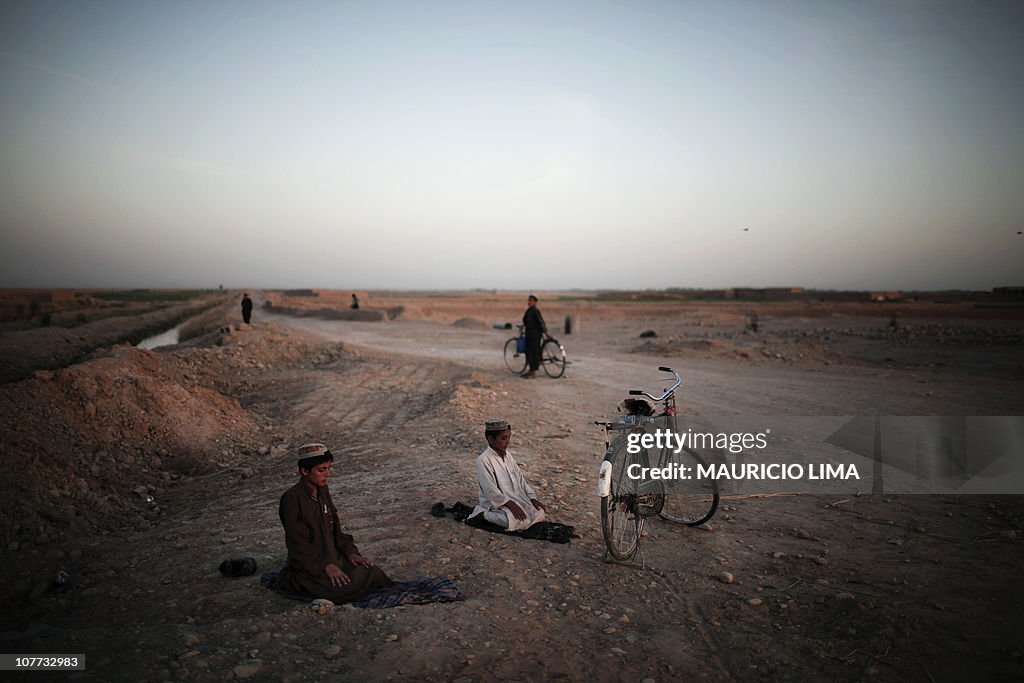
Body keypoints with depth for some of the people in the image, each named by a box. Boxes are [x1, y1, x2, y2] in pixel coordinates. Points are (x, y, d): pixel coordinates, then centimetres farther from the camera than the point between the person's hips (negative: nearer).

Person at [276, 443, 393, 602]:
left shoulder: (323, 492, 8)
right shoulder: (291, 499, -16)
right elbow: (297, 543, -18)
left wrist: (350, 552, -3)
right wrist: (325, 566, -25)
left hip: (332, 557, 6)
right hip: (309, 564, -6)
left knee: (372, 573, -15)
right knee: (345, 587, -27)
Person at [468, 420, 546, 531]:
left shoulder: (508, 455, 8)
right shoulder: (483, 460, -17)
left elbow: (520, 478, 10)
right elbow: (491, 490, -21)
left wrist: (532, 498, -1)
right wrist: (511, 505, -25)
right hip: (496, 503, -8)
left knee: (540, 513, -8)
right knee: (517, 521, -32)